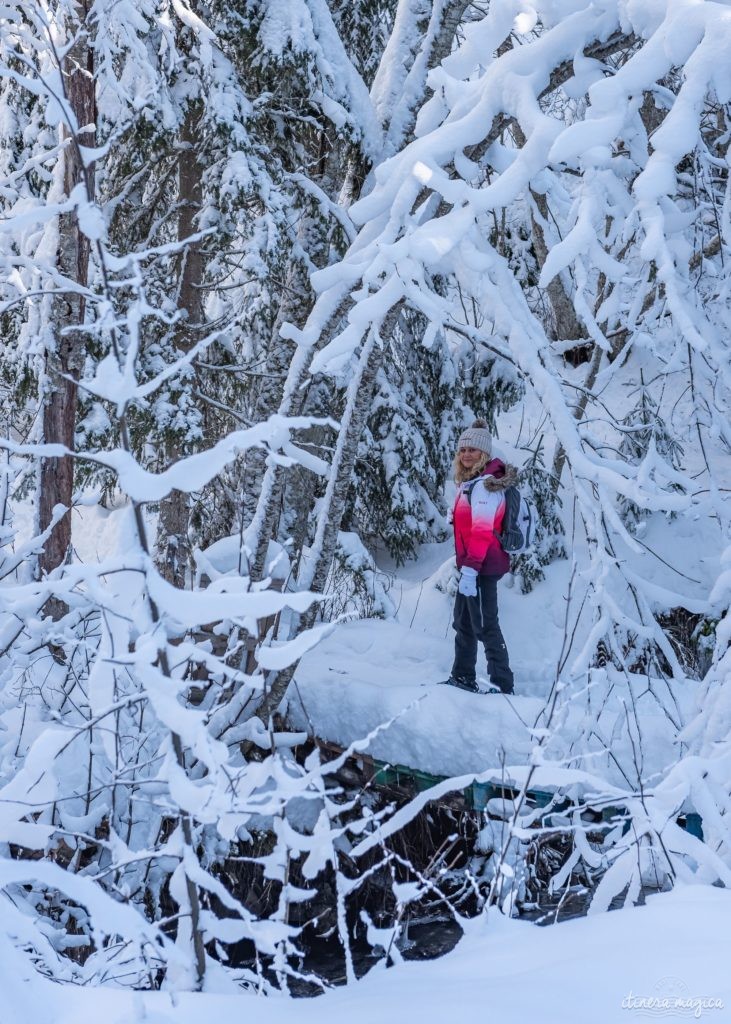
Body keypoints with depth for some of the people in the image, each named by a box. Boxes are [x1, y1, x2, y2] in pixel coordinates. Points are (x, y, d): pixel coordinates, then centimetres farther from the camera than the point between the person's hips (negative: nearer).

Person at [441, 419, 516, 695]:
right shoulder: (470, 483, 15)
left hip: (482, 567, -10)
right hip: (471, 565, 10)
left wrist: (470, 569, -27)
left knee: (485, 626, -8)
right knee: (463, 623, 19)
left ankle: (502, 685, -6)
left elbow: (482, 532, -22)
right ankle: (463, 678, 30)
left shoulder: (484, 485, -15)